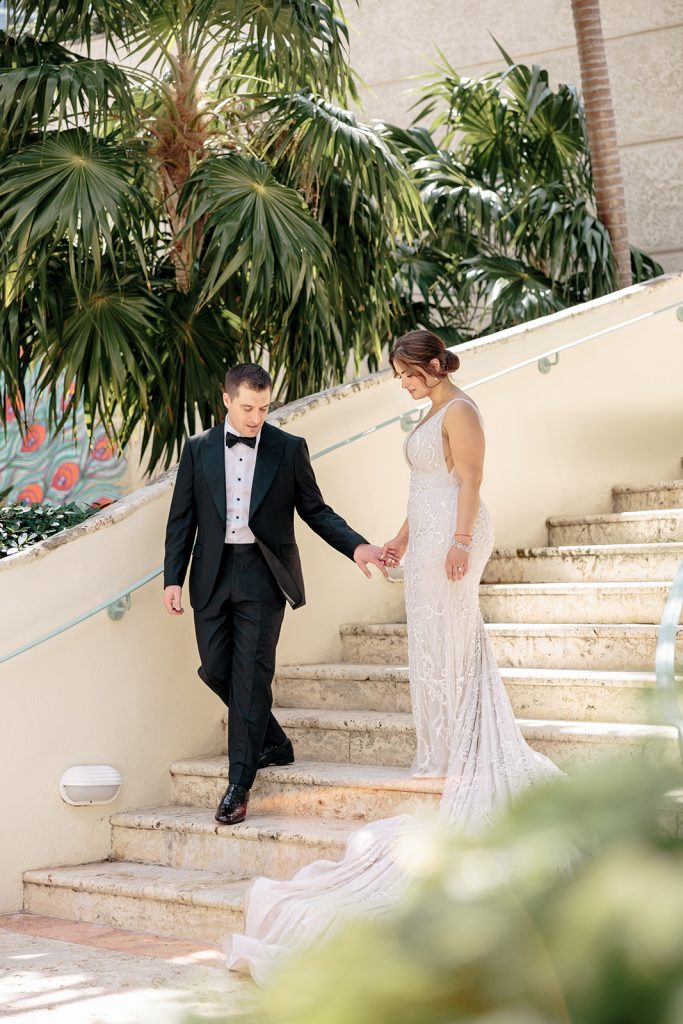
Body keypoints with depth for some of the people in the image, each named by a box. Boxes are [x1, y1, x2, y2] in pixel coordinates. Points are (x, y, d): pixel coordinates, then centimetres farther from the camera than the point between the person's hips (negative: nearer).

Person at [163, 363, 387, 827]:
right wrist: (173, 578, 2)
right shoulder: (198, 449, 7)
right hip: (213, 576, 3)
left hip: (262, 575, -3)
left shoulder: (289, 449, 2)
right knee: (216, 670, 4)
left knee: (251, 675, -7)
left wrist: (357, 546, -9)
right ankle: (274, 744, 27)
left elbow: (315, 510, 5)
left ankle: (240, 784, -2)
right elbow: (182, 519, 9)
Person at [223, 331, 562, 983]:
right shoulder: (431, 414, 19)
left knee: (444, 638, -6)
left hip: (452, 534, -10)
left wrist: (460, 538, -24)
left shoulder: (459, 411, -10)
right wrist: (403, 537, 23)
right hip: (429, 535, 10)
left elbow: (469, 479, -17)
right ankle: (444, 753, 11)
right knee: (434, 640, 8)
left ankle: (450, 755, -1)